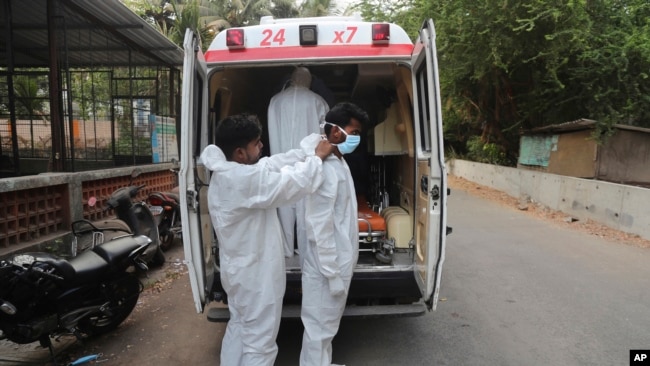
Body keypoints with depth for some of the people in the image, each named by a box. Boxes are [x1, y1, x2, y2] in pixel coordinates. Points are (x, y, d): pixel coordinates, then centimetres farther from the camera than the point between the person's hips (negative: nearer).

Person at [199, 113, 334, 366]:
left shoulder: (227, 173, 3)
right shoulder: (245, 179, -28)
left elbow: (276, 163, 4)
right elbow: (292, 184, -24)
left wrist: (313, 147, 0)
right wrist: (318, 157, -9)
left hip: (240, 269, 10)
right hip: (256, 274, -10)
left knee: (239, 328, 25)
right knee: (259, 344, 6)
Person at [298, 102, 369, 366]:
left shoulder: (339, 162, 8)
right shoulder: (324, 169, -24)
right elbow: (319, 227, -25)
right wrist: (332, 274, -21)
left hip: (338, 260, 10)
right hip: (327, 265, -10)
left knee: (326, 324, 25)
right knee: (321, 327, 8)